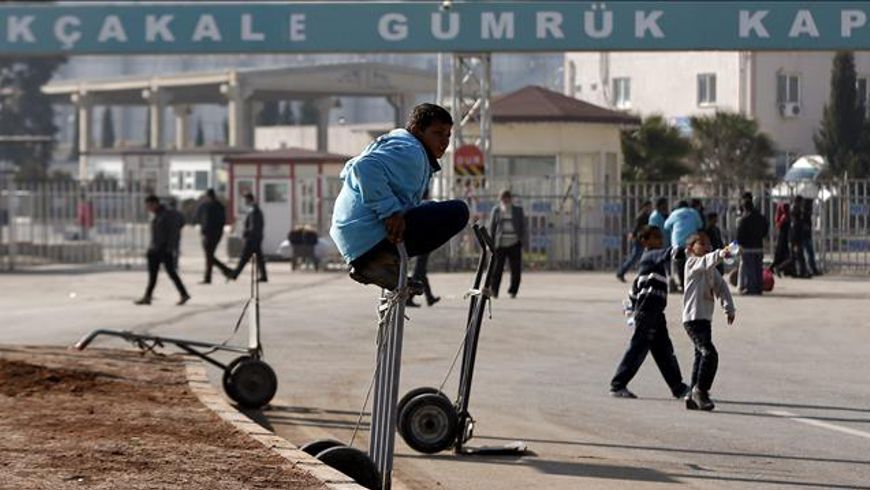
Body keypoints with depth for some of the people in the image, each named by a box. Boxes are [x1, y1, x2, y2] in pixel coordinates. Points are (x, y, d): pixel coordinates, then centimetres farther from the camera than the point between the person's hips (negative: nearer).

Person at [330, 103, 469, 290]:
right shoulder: (409, 151, -11)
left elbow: (350, 170, 33)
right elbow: (366, 167, -28)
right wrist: (391, 210, -28)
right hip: (372, 233, -11)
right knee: (457, 212, -17)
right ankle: (386, 261, -16)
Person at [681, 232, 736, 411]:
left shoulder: (712, 269, 17)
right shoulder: (692, 263, -8)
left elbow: (721, 287, 12)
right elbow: (706, 261, -29)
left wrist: (729, 307, 0)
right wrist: (720, 254, -47)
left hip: (705, 318, 9)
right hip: (693, 318, -9)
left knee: (701, 356, 13)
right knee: (709, 353, -19)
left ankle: (693, 396, 21)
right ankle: (700, 390, -12)